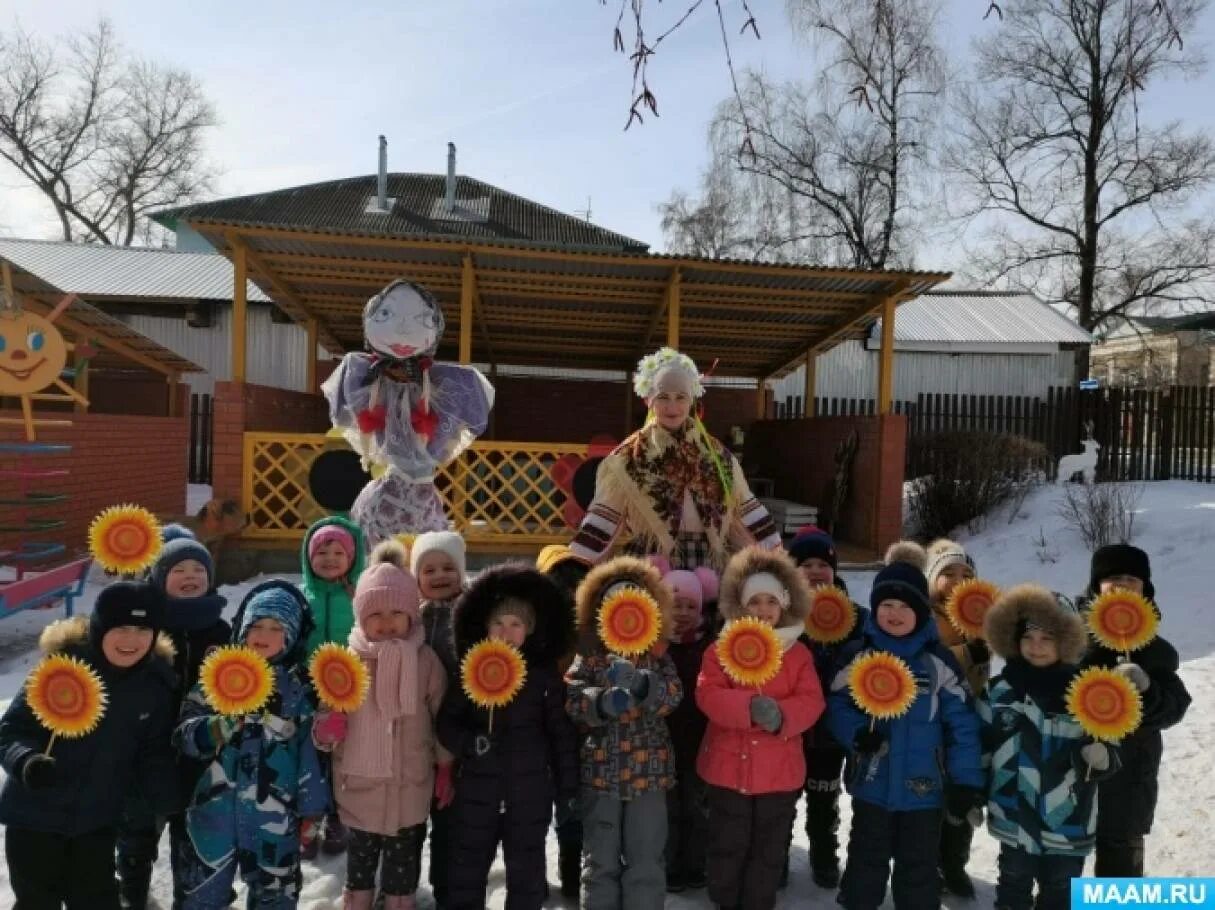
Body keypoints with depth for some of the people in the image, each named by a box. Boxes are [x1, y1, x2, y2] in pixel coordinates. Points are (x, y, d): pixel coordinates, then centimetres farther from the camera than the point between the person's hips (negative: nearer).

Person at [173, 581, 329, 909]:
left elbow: (313, 752, 0)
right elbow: (184, 735, -6)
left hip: (274, 818, 0)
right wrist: (222, 726, -24)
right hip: (215, 811, 1)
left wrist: (311, 811, 0)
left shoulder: (302, 687, -2)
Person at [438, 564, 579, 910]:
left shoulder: (545, 675, -3)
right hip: (477, 789, 1)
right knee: (466, 869, 13)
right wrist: (469, 743, -19)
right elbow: (446, 722, 0)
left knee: (526, 872, 14)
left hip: (530, 790, -1)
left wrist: (567, 784, 1)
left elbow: (561, 733, 1)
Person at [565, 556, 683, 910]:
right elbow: (572, 700, -9)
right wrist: (602, 701, -29)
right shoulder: (589, 655, 0)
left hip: (648, 770, 1)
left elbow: (674, 693, -11)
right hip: (601, 770, 0)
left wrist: (640, 682, -30)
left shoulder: (657, 653, 3)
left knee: (646, 860, 9)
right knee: (600, 860, 12)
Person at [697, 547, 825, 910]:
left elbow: (811, 701, -6)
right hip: (729, 766, -1)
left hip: (779, 770, 1)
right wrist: (750, 706, -30)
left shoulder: (799, 654, 1)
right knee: (727, 847, 12)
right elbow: (707, 694, -14)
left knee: (769, 852, 15)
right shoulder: (722, 649, -4)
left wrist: (782, 715, -26)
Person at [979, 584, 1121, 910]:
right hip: (1015, 818, 1)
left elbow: (1111, 755, -3)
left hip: (1068, 822, -1)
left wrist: (1101, 757, -25)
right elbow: (982, 746, 5)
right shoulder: (1000, 689, -4)